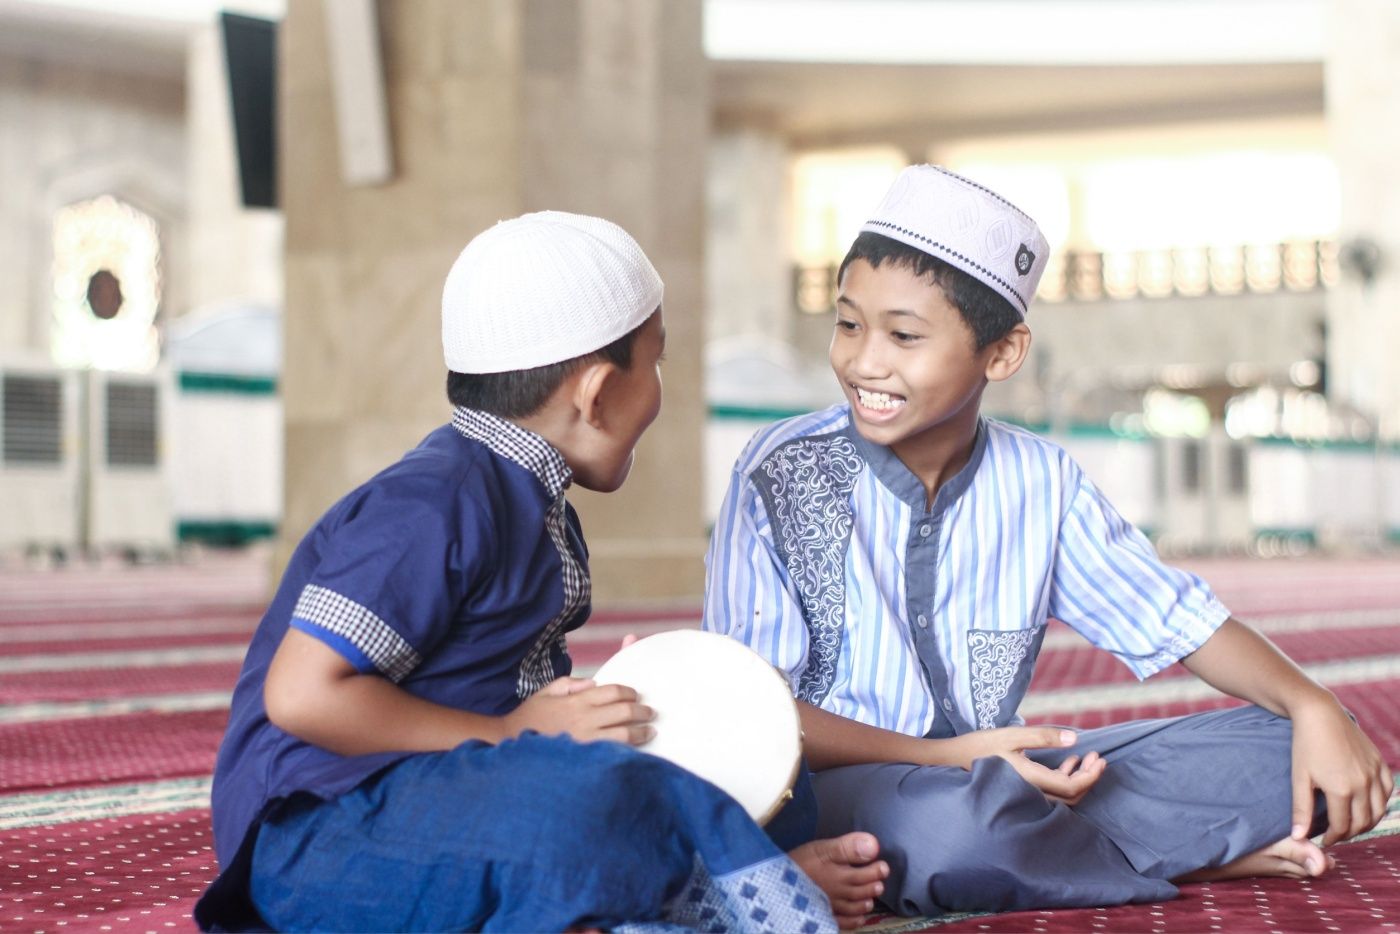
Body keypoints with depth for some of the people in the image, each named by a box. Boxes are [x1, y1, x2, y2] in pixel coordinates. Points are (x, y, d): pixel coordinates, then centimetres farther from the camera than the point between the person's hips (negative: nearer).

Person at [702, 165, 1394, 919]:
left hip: (998, 776, 4)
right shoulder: (782, 474, -9)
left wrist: (1311, 707, -10)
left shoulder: (1039, 482, 3)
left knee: (1284, 754, -6)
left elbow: (1179, 620, 9)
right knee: (950, 818, -39)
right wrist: (941, 758, -22)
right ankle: (1194, 855, -12)